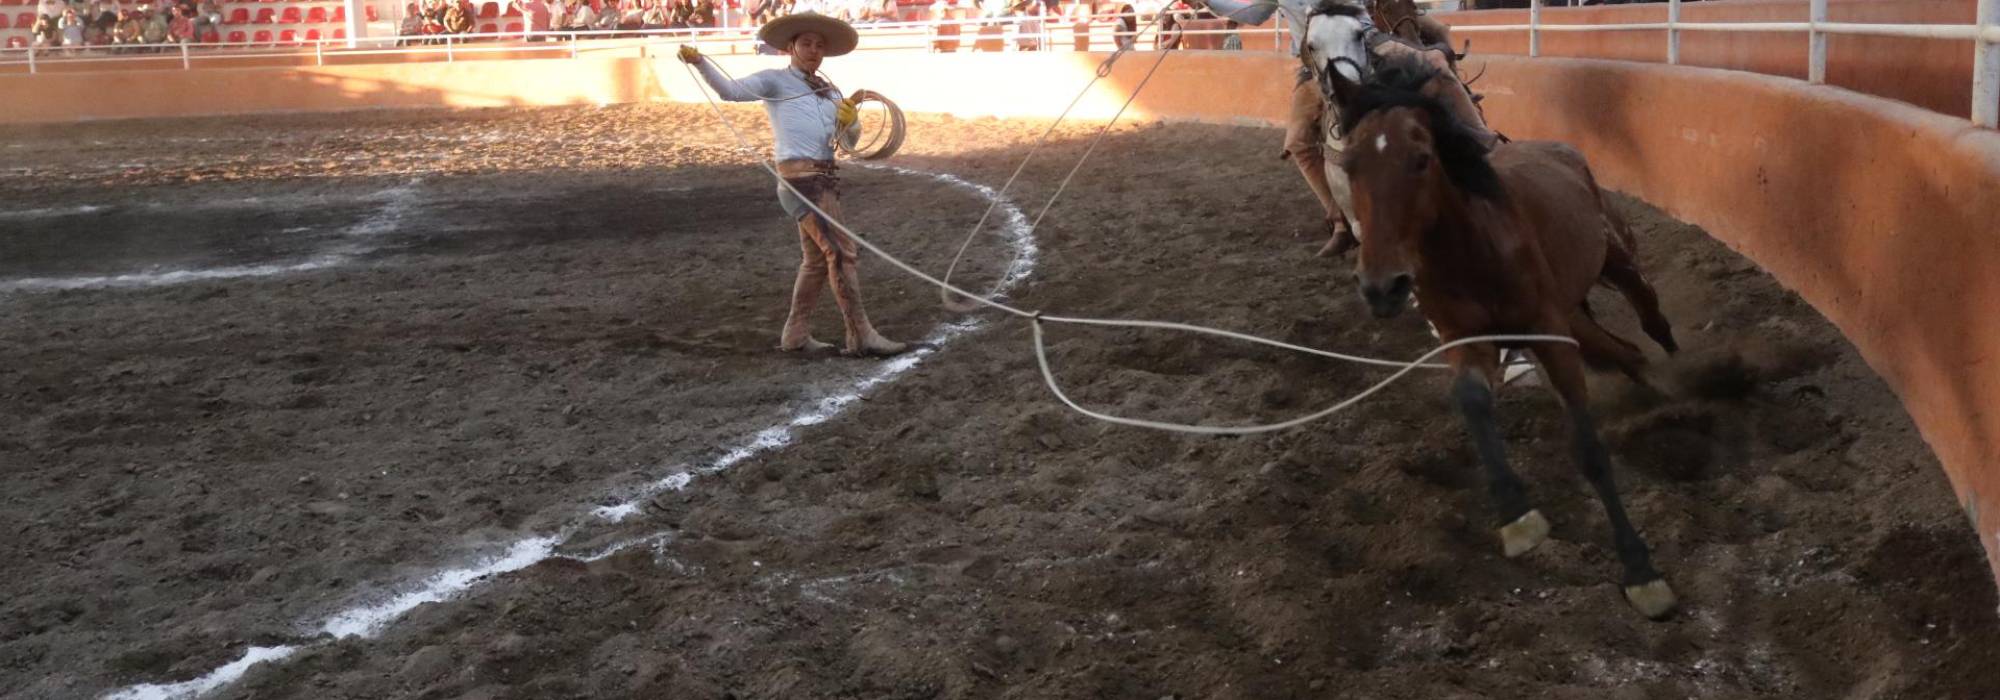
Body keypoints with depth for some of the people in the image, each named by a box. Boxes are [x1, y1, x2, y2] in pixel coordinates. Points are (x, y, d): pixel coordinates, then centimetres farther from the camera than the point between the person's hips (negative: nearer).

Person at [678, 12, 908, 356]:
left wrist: (850, 121, -9)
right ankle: (861, 336, -7)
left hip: (825, 179, 8)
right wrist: (699, 61, -27)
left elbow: (849, 140, 13)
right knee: (842, 253, -10)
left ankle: (795, 335, 27)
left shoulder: (830, 92, 17)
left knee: (817, 260, 16)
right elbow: (732, 90, -13)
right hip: (801, 177, -8)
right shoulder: (775, 81, 1)